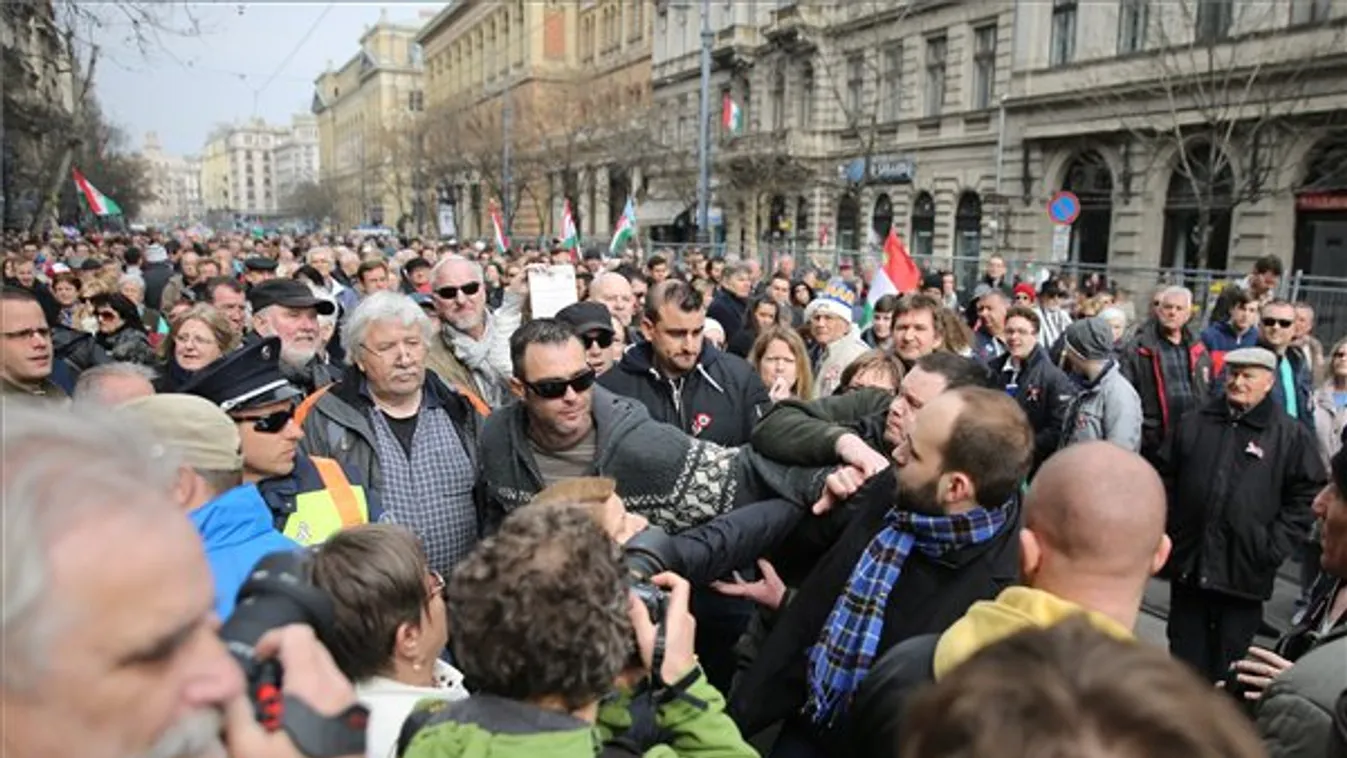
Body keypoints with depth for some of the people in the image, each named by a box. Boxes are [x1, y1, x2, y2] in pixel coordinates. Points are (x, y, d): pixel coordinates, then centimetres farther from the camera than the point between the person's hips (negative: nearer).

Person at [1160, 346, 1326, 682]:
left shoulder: (1292, 436, -1)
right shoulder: (1192, 424, 7)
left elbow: (1306, 497, -3)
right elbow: (1166, 481, 11)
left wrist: (1271, 550, -9)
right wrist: (1166, 534, 4)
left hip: (1244, 575, -3)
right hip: (1188, 567, 3)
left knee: (1230, 668, 9)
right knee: (1186, 656, 14)